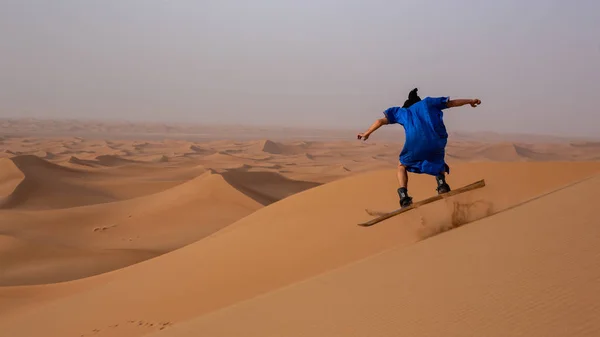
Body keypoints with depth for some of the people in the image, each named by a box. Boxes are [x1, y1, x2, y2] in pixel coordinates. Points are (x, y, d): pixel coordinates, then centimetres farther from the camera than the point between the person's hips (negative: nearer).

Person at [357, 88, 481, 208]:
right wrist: (470, 101, 45)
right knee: (438, 162, 34)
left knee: (402, 166, 26)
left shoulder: (402, 111, 28)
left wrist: (366, 133, 35)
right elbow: (452, 103, 32)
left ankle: (404, 196, 4)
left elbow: (381, 121, 24)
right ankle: (441, 181, 3)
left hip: (414, 144, -1)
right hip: (436, 143, 1)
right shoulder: (427, 102, 30)